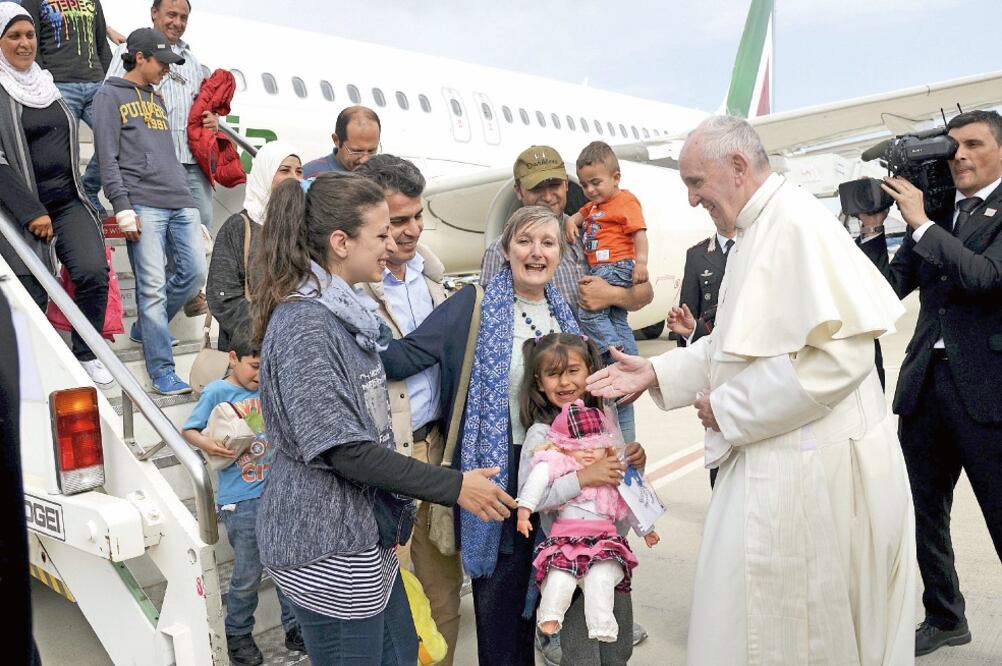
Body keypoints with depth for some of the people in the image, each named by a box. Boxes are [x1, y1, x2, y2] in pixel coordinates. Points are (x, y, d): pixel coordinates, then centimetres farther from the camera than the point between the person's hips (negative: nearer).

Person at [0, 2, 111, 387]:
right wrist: (31, 211, -15)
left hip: (69, 202, 5)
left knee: (93, 272, -14)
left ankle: (85, 354, 4)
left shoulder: (45, 82, 16)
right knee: (32, 294, -6)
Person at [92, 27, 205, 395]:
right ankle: (162, 372, -4)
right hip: (143, 205, -7)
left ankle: (145, 328, 23)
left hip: (180, 202, 7)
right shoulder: (110, 96, 5)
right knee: (153, 287, -9)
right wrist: (123, 209, -12)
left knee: (194, 272, 1)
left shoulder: (157, 99, 25)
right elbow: (108, 158, -4)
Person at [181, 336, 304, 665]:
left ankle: (294, 628, 27)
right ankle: (238, 635, 26)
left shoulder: (266, 389, 11)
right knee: (247, 576, 3)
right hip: (241, 501, -5)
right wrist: (206, 443, -22)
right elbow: (188, 430, -2)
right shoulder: (217, 391, -3)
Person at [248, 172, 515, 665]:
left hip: (363, 528, 9)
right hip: (326, 547, -9)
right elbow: (344, 449, -24)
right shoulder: (304, 324, -21)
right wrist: (454, 486, -20)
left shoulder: (343, 309, 8)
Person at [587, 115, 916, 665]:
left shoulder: (797, 223, -18)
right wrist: (655, 373, 7)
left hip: (811, 469, -9)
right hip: (770, 460, 9)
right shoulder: (754, 233, 13)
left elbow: (838, 354, -26)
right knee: (748, 614, 18)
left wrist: (728, 409, -18)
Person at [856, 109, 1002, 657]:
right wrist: (872, 229, -3)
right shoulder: (934, 213, 12)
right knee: (923, 512, 15)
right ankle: (944, 617, 34)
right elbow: (889, 287, 7)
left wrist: (920, 222, -16)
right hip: (925, 384, 6)